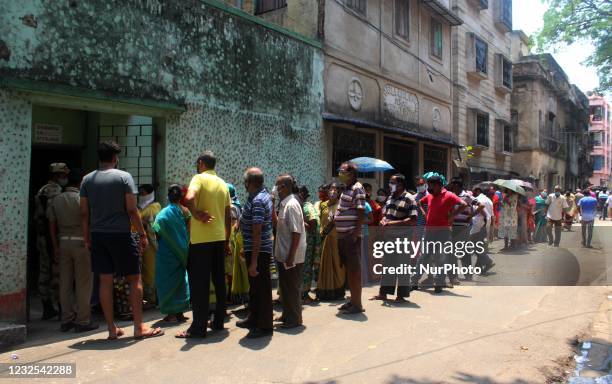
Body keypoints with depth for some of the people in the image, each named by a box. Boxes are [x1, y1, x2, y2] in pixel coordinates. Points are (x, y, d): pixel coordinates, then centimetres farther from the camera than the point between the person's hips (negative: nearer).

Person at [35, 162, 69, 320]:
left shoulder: (42, 190, 19)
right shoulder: (54, 189, -12)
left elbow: (38, 215, 19)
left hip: (41, 236, 10)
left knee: (44, 272, 12)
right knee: (58, 272, -5)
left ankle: (47, 309, 19)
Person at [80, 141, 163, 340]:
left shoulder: (87, 180, 7)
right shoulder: (124, 177, -5)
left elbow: (84, 213, 7)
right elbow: (132, 210, -9)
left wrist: (86, 238, 15)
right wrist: (143, 234, -3)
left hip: (97, 235, 5)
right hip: (120, 234, -5)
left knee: (105, 280, 8)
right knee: (135, 279, 4)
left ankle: (112, 329, 13)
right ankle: (139, 327, 6)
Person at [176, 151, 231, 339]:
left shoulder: (199, 178, -6)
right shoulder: (223, 184, 13)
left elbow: (189, 198, -28)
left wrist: (196, 214, -10)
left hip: (201, 240, -6)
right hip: (219, 239, 6)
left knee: (199, 284, -1)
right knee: (219, 281, 13)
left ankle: (198, 327, 3)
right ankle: (218, 321, 21)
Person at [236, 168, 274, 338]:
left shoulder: (257, 201, -22)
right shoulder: (265, 194, 8)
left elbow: (257, 233, -26)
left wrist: (254, 261, -26)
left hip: (258, 250, -10)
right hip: (260, 249, 10)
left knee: (261, 287, 0)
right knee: (254, 285, 21)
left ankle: (265, 326, 11)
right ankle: (254, 319, 36)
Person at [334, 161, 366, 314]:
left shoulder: (357, 189, -12)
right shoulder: (347, 189, 17)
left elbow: (361, 212, -18)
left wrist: (355, 233, -22)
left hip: (351, 236, -10)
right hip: (343, 236, 10)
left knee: (354, 269, -3)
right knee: (348, 268, 16)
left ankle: (357, 304, 5)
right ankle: (353, 300, 27)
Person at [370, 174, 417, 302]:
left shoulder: (408, 199, -11)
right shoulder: (390, 198, 13)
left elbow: (413, 220, -18)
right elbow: (385, 213, 24)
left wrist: (393, 223, -22)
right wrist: (383, 221, 0)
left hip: (403, 237, -7)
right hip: (389, 236, 8)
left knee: (402, 266, 2)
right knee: (387, 265, 12)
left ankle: (401, 295, 12)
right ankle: (383, 293, 21)